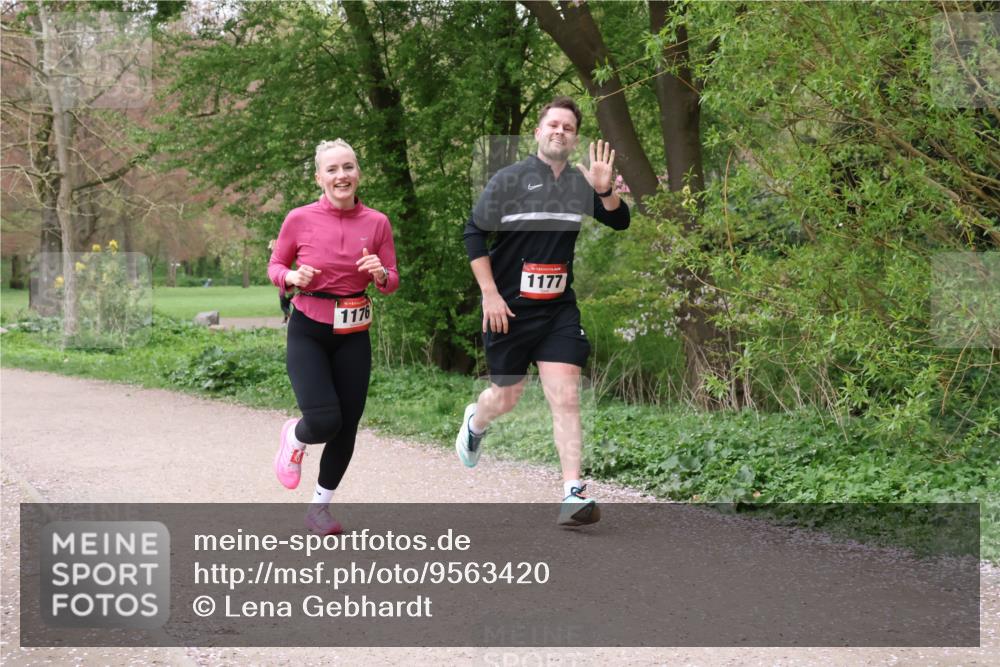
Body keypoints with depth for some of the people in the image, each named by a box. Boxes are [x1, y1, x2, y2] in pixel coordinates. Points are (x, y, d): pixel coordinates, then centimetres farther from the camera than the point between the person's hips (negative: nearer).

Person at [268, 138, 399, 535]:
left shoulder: (376, 223, -3)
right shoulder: (299, 220, -9)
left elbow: (392, 283, 5)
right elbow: (275, 266, 5)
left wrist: (381, 274, -17)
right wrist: (292, 277, -16)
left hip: (353, 335, 3)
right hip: (308, 333, -3)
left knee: (347, 428, 6)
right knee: (324, 422, -18)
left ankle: (320, 506, 28)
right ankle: (294, 437, 20)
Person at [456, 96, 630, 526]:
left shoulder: (580, 183, 4)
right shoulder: (509, 179, -6)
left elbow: (620, 221, 8)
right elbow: (473, 235, -5)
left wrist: (605, 190, -13)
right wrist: (489, 294, -11)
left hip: (559, 309, 2)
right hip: (509, 308, -2)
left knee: (566, 399, -8)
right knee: (506, 398, 11)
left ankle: (573, 494, -8)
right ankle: (475, 422, 47)